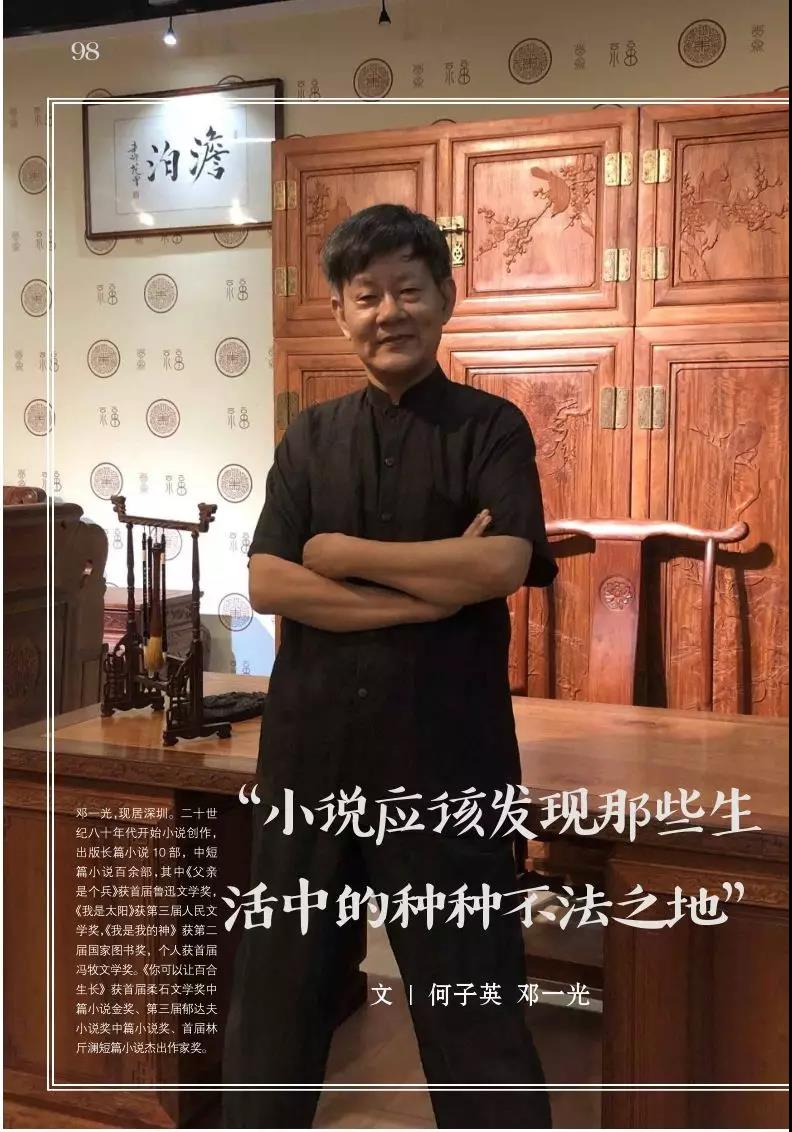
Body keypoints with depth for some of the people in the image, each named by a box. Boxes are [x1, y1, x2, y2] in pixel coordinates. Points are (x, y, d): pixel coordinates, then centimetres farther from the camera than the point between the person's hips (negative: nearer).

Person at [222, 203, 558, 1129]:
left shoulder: (491, 428, -1)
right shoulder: (309, 438, 7)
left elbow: (503, 566, -16)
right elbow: (266, 584, -5)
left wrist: (342, 552, -10)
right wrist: (428, 592, -14)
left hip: (446, 743, -3)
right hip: (312, 738, 3)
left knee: (468, 985, 8)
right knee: (279, 973, 16)